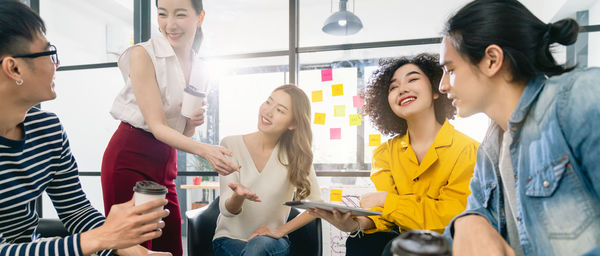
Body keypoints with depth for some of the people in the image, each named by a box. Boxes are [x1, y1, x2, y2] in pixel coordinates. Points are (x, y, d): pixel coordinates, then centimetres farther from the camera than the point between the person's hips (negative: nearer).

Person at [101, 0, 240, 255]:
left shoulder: (198, 67, 8)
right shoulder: (143, 54, -8)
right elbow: (157, 126, -16)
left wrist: (194, 122, -10)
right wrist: (204, 150, -31)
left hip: (166, 161, 5)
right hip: (129, 157, -5)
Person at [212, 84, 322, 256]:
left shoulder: (296, 154, -7)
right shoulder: (231, 145, -10)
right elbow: (226, 210, -12)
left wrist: (280, 231, -13)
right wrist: (238, 196, -34)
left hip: (271, 240, 1)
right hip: (230, 237, 0)